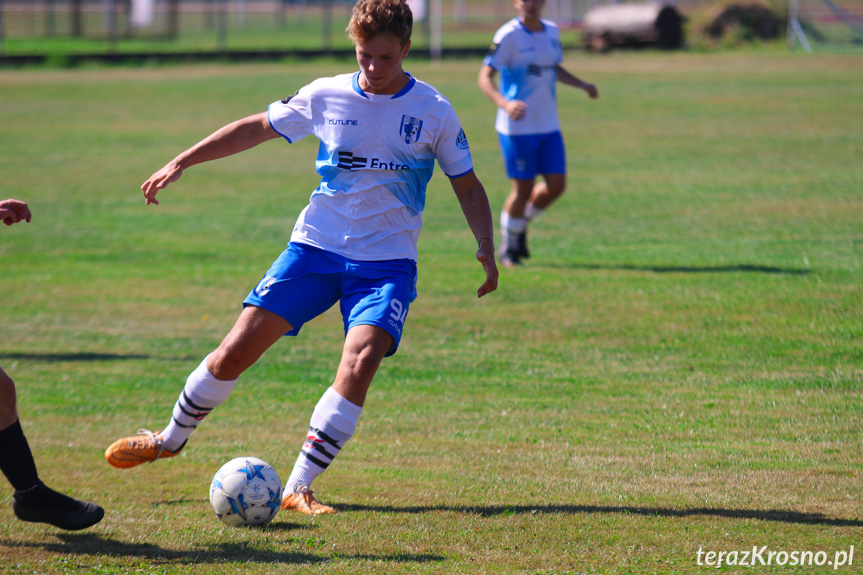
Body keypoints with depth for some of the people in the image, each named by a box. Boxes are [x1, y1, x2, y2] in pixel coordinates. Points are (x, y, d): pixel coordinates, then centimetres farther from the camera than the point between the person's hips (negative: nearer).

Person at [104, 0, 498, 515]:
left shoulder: (433, 111, -3)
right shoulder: (326, 97, 0)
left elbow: (467, 186, 7)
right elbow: (257, 128, 12)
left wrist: (486, 248, -8)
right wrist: (180, 163, 10)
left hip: (387, 262, -1)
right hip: (315, 245, 2)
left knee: (360, 361, -25)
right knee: (236, 350, -4)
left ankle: (299, 488, -17)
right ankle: (171, 438, 22)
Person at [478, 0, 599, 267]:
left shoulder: (552, 31, 8)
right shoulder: (508, 35, -12)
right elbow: (485, 77, -16)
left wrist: (583, 85, 12)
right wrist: (504, 103, -33)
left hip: (549, 125, 6)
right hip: (517, 127, -6)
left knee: (556, 185, 2)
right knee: (523, 188, -3)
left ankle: (522, 224, 28)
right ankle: (509, 243, 19)